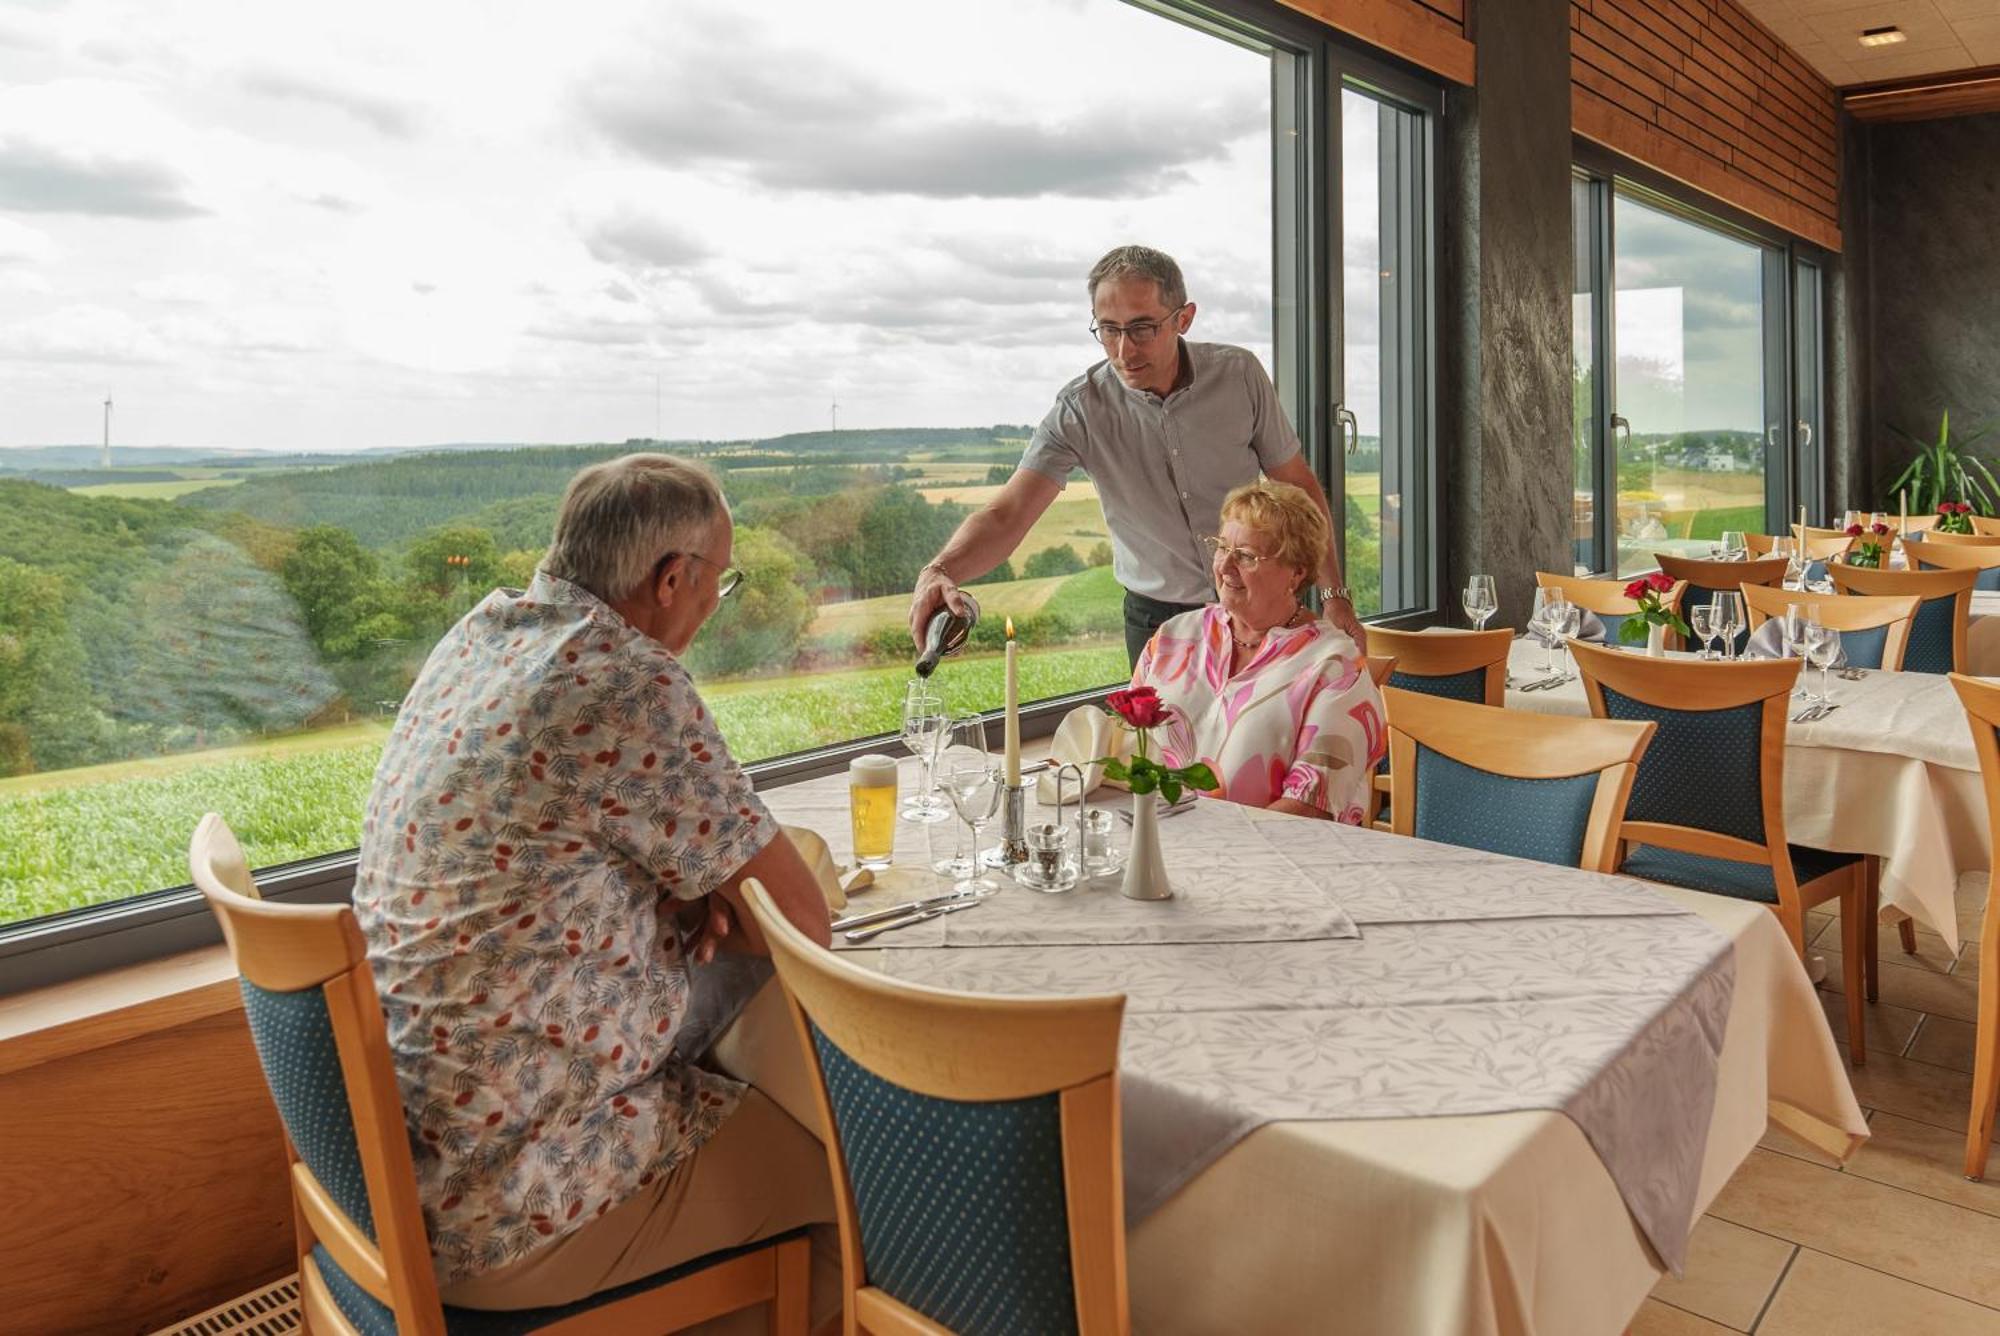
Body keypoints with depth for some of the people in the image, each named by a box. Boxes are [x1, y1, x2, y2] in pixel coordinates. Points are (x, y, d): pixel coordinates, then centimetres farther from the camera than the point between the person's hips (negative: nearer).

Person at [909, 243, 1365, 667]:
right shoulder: (1080, 410, -16)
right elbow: (1007, 514, -25)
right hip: (1157, 618, -1)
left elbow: (1298, 487, -1)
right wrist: (941, 571, -46)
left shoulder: (1239, 375, -11)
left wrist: (1334, 595, -4)